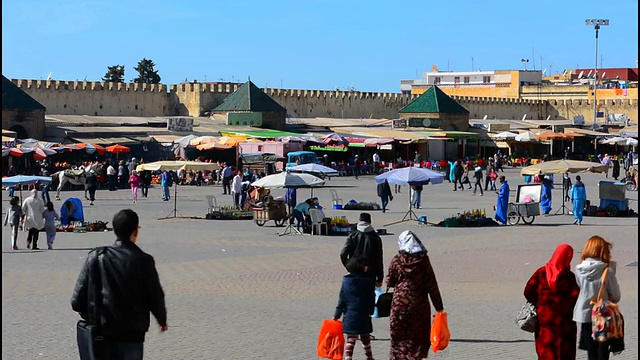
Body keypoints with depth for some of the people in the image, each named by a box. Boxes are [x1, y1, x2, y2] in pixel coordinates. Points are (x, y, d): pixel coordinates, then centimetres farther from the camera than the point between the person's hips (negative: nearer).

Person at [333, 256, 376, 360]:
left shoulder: (346, 281, -1)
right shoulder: (369, 281, -9)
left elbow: (342, 299, 1)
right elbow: (371, 300, -4)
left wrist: (337, 315, 6)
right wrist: (370, 312, 11)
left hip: (349, 316, 1)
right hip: (364, 316, -1)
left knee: (350, 339, 2)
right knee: (365, 337, 16)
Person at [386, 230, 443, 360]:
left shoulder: (396, 260, -4)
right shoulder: (423, 260, -6)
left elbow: (389, 282, 5)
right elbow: (432, 285, -6)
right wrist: (439, 307, -2)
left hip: (399, 303, 0)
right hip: (419, 305, 0)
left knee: (399, 337, 9)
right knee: (418, 336, 8)